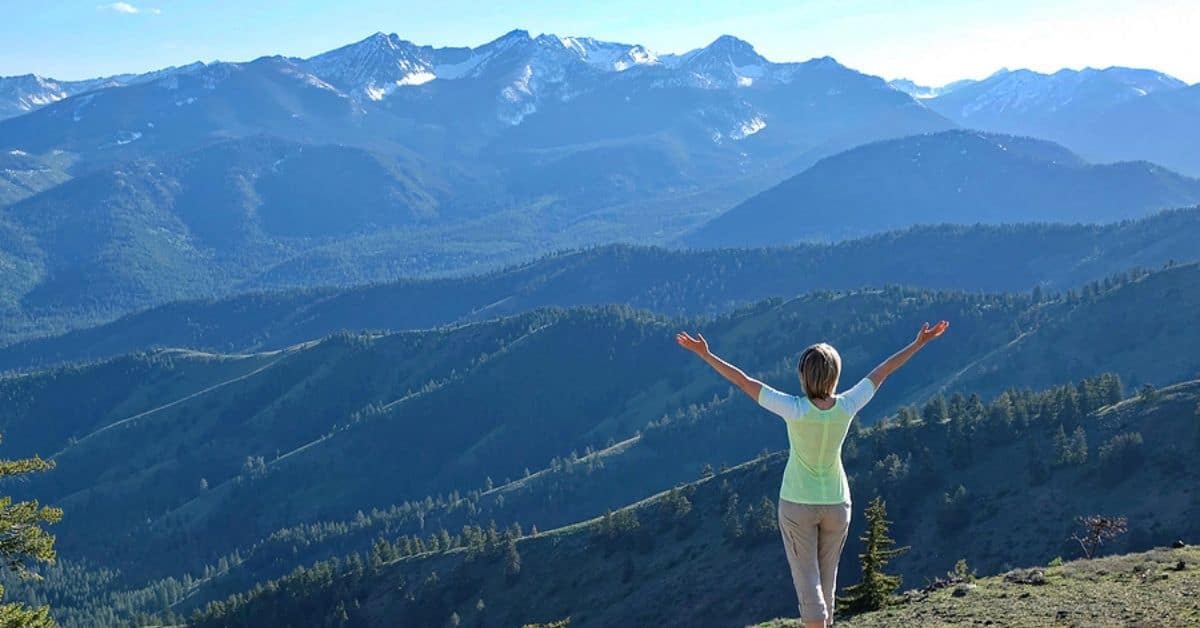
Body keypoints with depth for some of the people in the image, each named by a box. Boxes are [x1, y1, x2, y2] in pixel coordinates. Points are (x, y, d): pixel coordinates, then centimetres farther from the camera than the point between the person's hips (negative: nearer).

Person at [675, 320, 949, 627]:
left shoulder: (795, 410, -25)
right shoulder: (846, 407, -17)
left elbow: (743, 381, -23)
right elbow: (882, 372, -5)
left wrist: (705, 354, -18)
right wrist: (919, 343, 5)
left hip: (797, 504, -3)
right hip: (836, 502, 3)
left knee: (807, 578, 4)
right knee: (827, 576, 19)